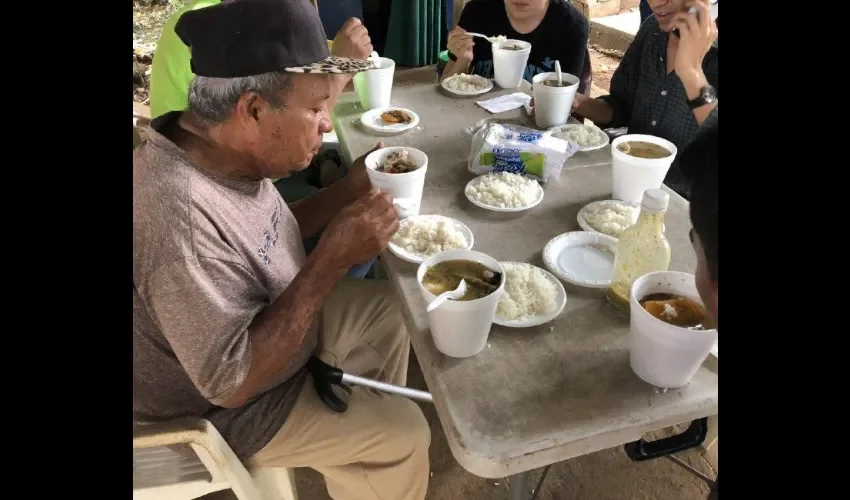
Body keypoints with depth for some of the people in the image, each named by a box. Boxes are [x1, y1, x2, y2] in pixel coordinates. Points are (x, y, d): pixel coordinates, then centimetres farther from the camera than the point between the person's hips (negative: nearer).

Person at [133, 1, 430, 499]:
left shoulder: (224, 152, -12)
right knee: (403, 432, -4)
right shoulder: (180, 216, -39)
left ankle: (360, 441, 31)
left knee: (388, 306, 11)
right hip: (216, 407, -7)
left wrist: (348, 191, -9)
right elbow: (232, 382, -33)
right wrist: (335, 256, -34)